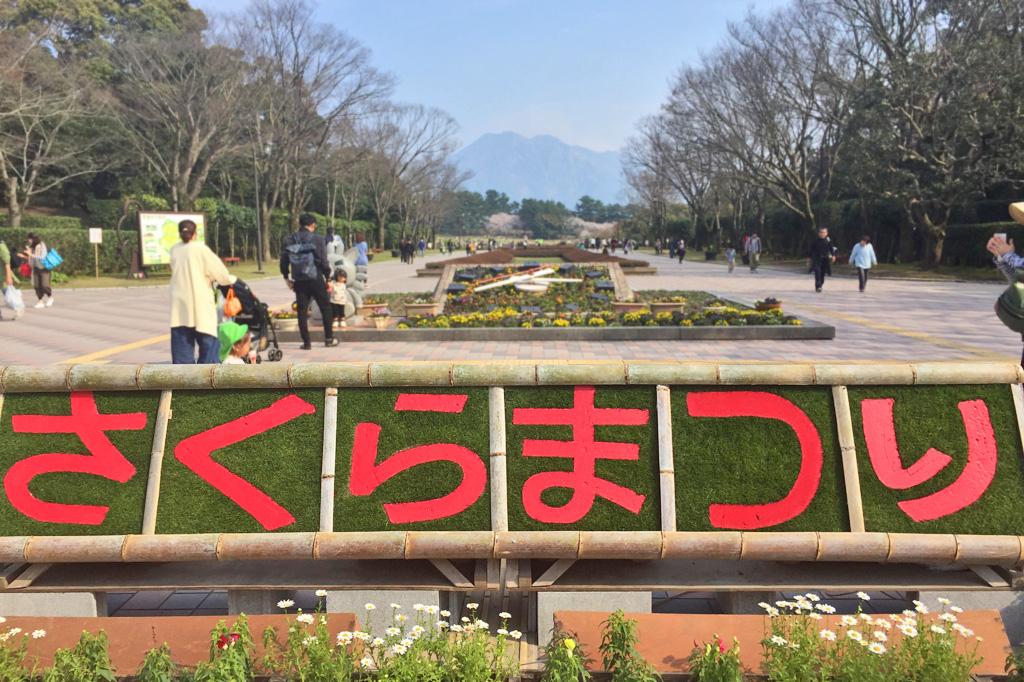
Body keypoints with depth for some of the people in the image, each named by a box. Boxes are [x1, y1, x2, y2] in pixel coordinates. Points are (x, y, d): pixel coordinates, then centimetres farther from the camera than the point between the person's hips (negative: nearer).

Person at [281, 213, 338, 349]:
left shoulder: (289, 240, 6)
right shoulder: (316, 239, -7)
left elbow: (283, 261, 7)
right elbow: (323, 261, -12)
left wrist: (286, 278, 17)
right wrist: (328, 277, -2)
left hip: (299, 281, 3)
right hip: (315, 279, -3)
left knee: (302, 311, 7)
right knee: (325, 308, 11)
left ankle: (306, 342, 6)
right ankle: (329, 339, 13)